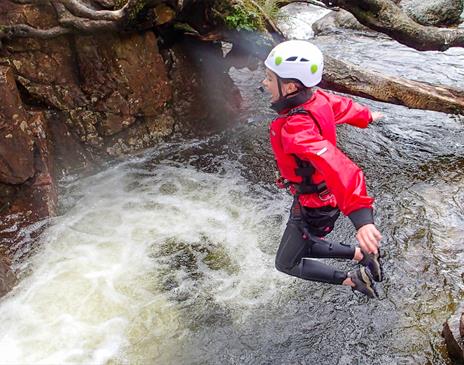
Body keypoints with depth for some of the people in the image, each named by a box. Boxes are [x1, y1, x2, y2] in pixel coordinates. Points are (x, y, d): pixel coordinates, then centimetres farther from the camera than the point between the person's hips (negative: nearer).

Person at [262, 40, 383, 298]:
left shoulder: (296, 128, -38)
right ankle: (362, 254, 28)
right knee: (304, 246, 29)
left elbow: (336, 166, -52)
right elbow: (344, 106, 10)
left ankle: (352, 280, 16)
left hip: (314, 207, -8)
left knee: (286, 263, 14)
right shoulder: (317, 98, -12)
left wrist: (361, 216, -62)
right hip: (327, 195, 8)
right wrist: (367, 117, 32)